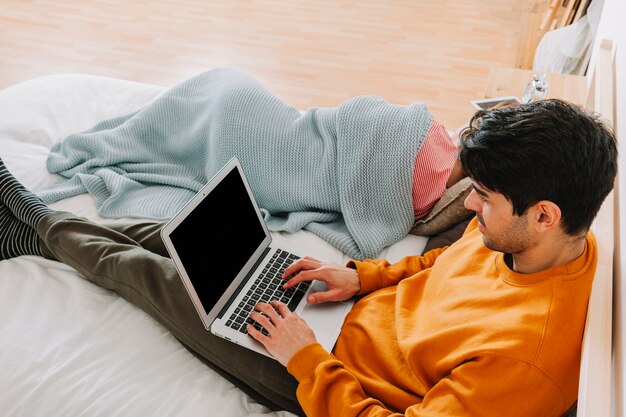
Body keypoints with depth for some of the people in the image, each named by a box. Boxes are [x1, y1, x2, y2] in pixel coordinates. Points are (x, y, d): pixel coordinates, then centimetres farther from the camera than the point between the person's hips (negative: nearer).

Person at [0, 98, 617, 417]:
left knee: (152, 275, 1)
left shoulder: (526, 355, -35)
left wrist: (306, 359, -19)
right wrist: (361, 276, 1)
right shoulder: (555, 241, -9)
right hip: (360, 311, 7)